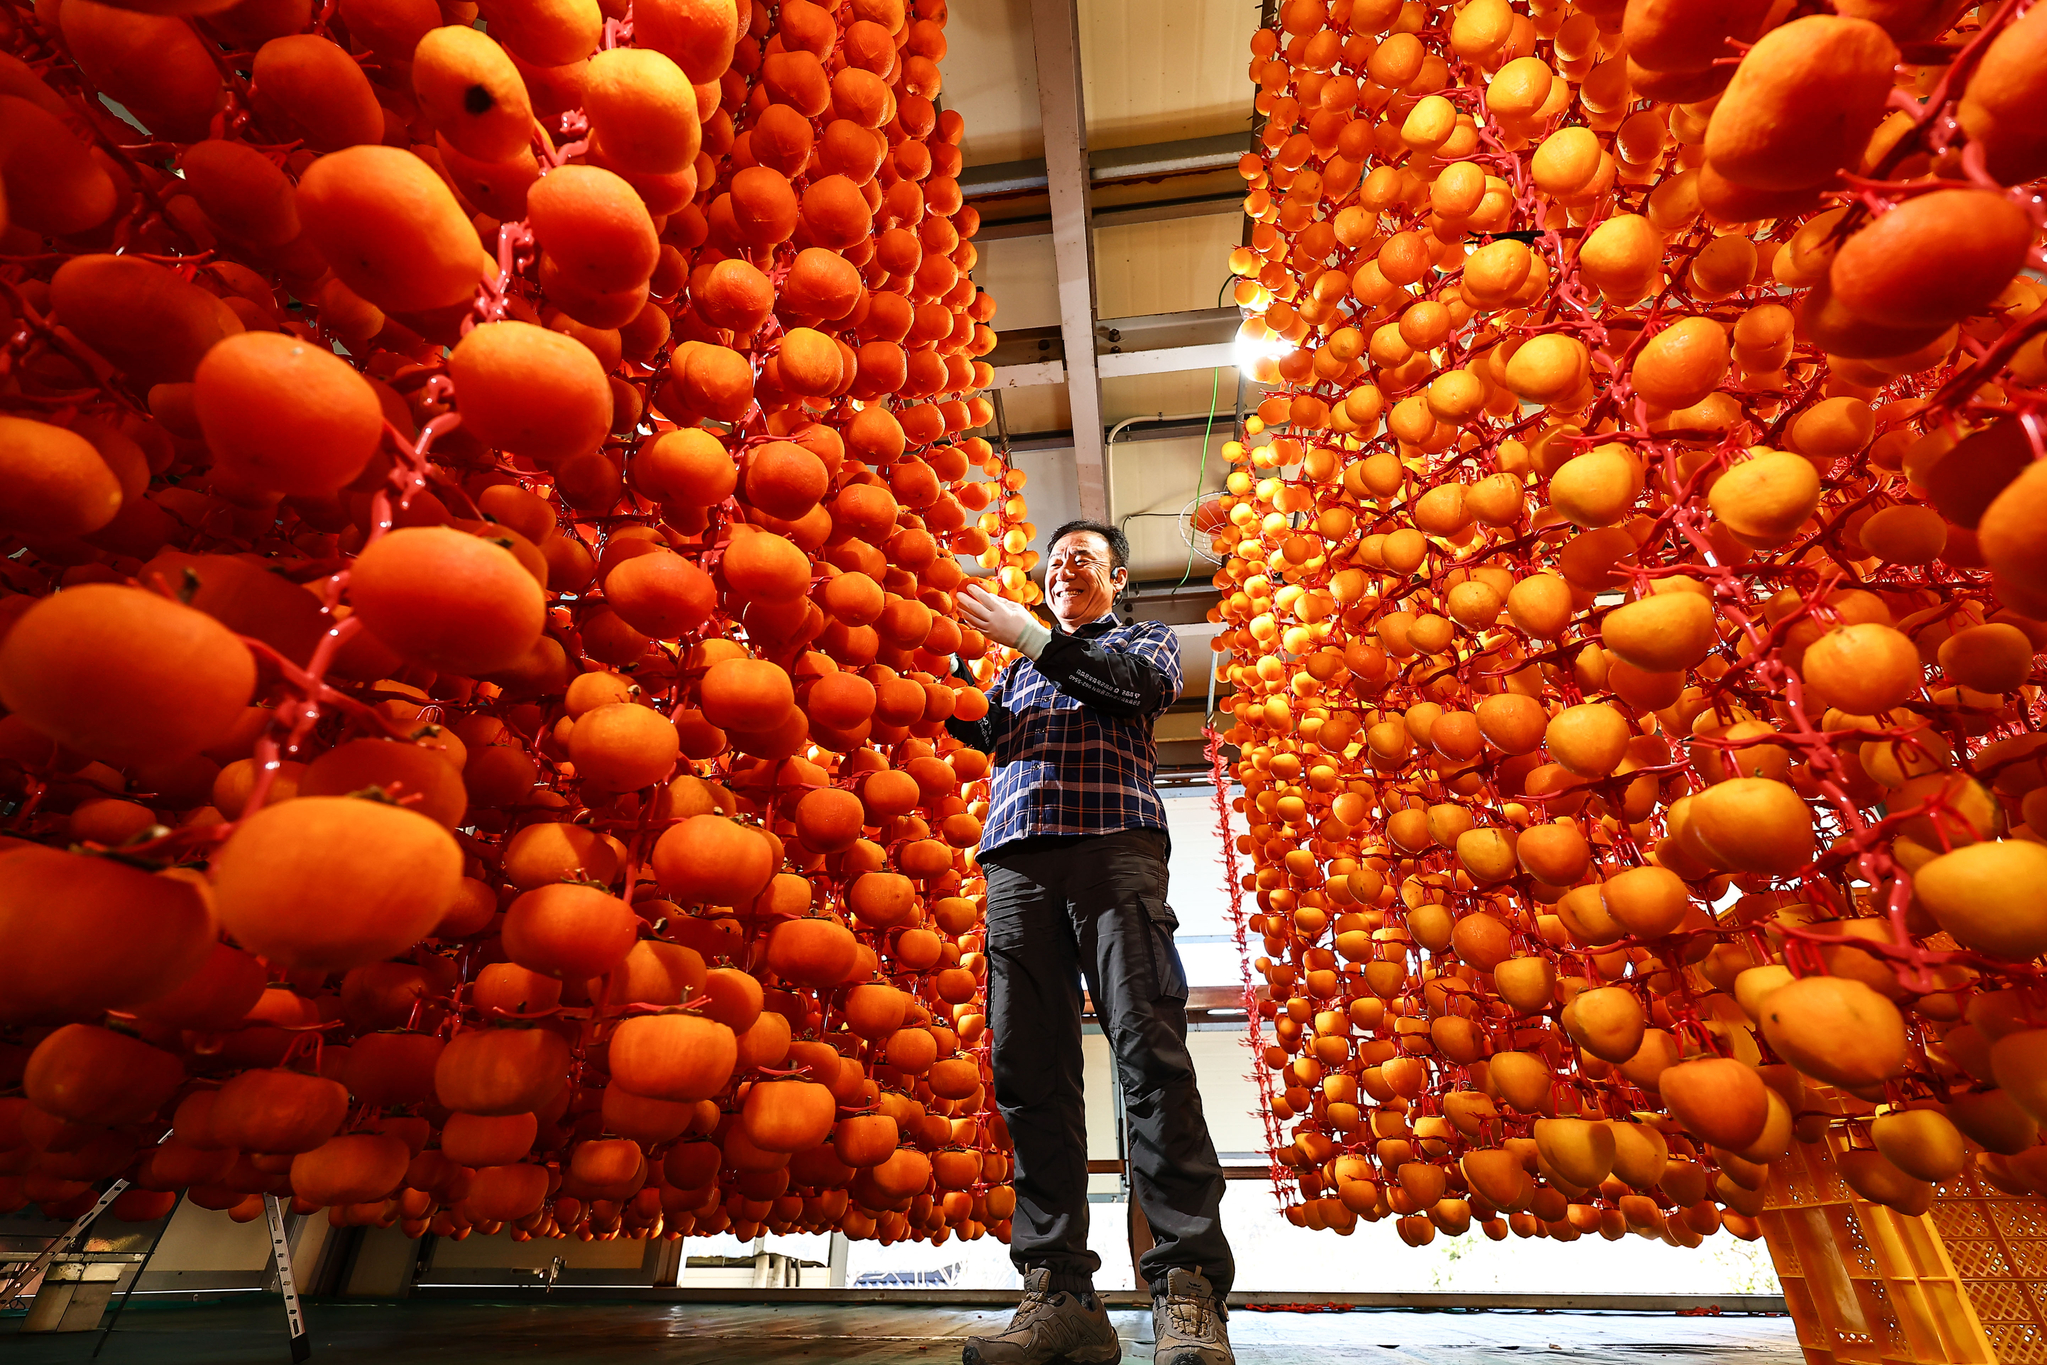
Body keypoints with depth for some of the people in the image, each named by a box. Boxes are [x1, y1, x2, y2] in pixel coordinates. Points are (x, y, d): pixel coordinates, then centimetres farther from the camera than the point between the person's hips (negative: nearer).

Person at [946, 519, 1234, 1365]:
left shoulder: (1143, 639, 23)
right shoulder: (1018, 666, 33)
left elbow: (1145, 679, -1)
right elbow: (986, 735, 20)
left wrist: (1029, 636, -4)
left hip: (1112, 846, -3)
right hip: (1016, 860, 4)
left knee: (1150, 1051, -13)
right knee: (1028, 1072, -4)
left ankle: (1188, 1292, -7)